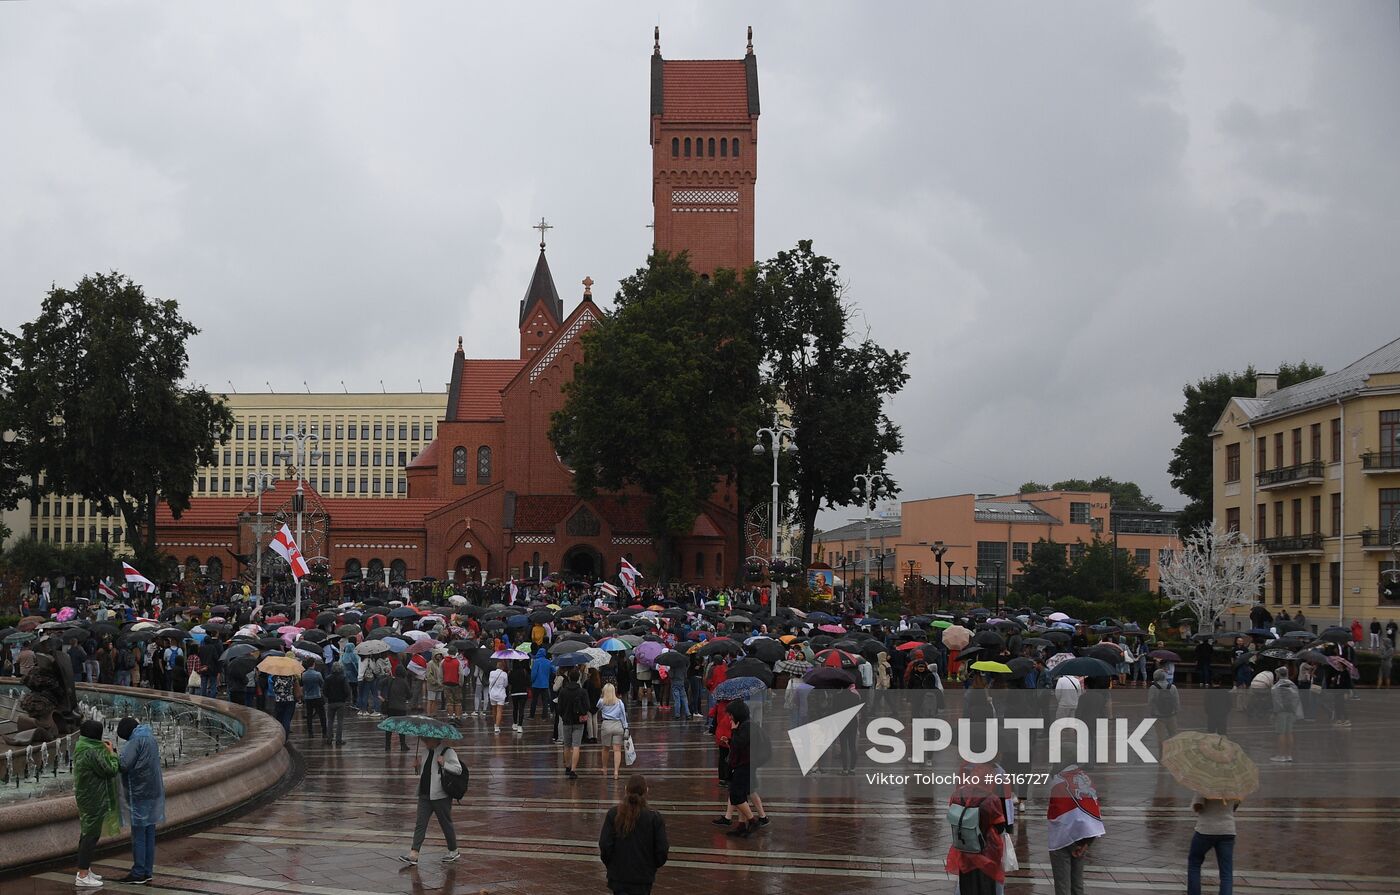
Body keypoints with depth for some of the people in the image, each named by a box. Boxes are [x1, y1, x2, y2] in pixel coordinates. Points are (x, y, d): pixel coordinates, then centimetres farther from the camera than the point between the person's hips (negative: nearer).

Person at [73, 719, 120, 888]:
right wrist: (111, 752, -6)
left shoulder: (81, 750, 6)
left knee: (87, 833, 18)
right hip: (94, 800, -10)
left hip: (85, 797, 10)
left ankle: (85, 870, 26)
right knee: (91, 835, -5)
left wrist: (104, 750, 10)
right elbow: (111, 770, -18)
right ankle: (82, 877, -3)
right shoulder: (92, 753, -24)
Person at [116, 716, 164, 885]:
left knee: (138, 834, -3)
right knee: (149, 832, 10)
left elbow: (123, 764, -22)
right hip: (154, 792, 8)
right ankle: (148, 871, 14)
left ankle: (138, 873, 0)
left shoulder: (136, 741, -13)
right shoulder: (150, 738, 13)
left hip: (140, 793, -8)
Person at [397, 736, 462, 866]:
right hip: (425, 794, 7)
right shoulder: (427, 752, 14)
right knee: (420, 824, -2)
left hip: (440, 796, -7)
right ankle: (413, 855, -7)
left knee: (446, 823, 6)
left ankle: (453, 851, 23)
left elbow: (458, 769, -13)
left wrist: (444, 764, -25)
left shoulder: (447, 751, -9)